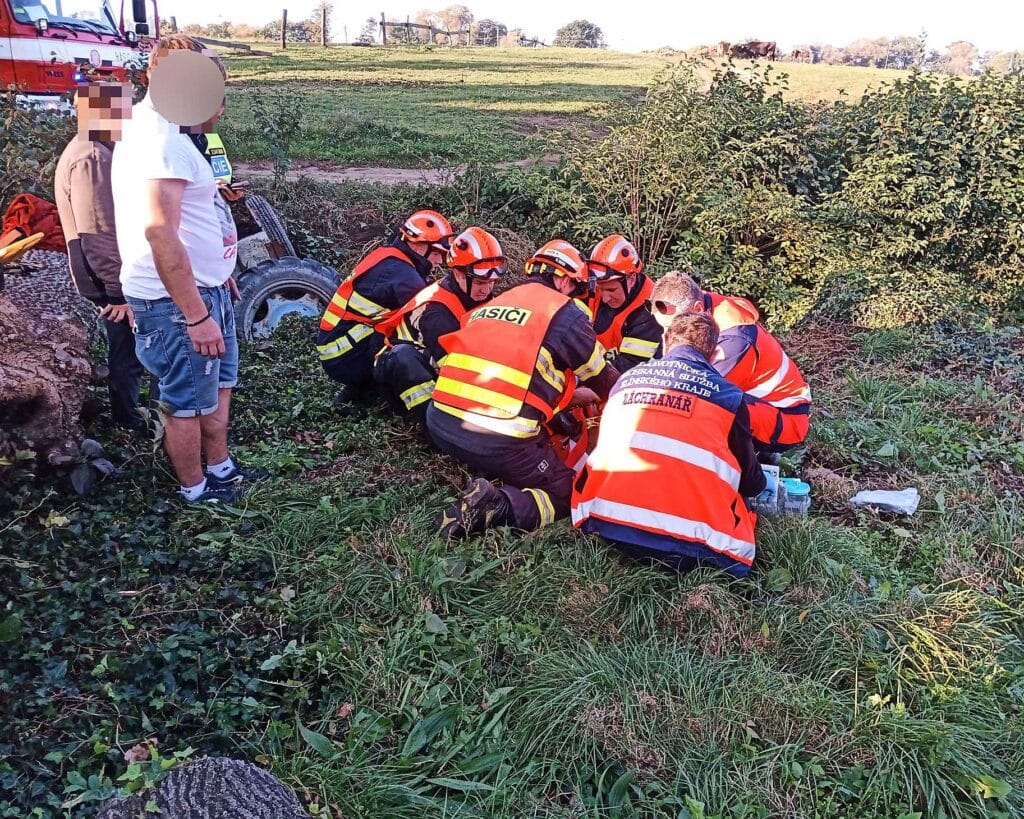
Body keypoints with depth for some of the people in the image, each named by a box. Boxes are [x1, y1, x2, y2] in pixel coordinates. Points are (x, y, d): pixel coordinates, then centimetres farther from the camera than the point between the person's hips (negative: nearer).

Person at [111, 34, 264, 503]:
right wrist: (197, 316, -29)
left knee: (219, 383, 22)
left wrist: (218, 275, 26)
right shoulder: (160, 138, -22)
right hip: (178, 303, -10)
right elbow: (160, 232, -30)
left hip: (204, 289, 10)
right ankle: (194, 490, 26)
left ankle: (220, 467, 39)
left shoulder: (161, 130, 12)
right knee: (187, 402, 7)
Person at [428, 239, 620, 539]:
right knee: (566, 492, 11)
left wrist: (578, 396, 39)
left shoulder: (491, 304, 21)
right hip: (499, 440, -7)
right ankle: (497, 507, -14)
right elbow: (602, 379, 15)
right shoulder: (566, 312, 2)